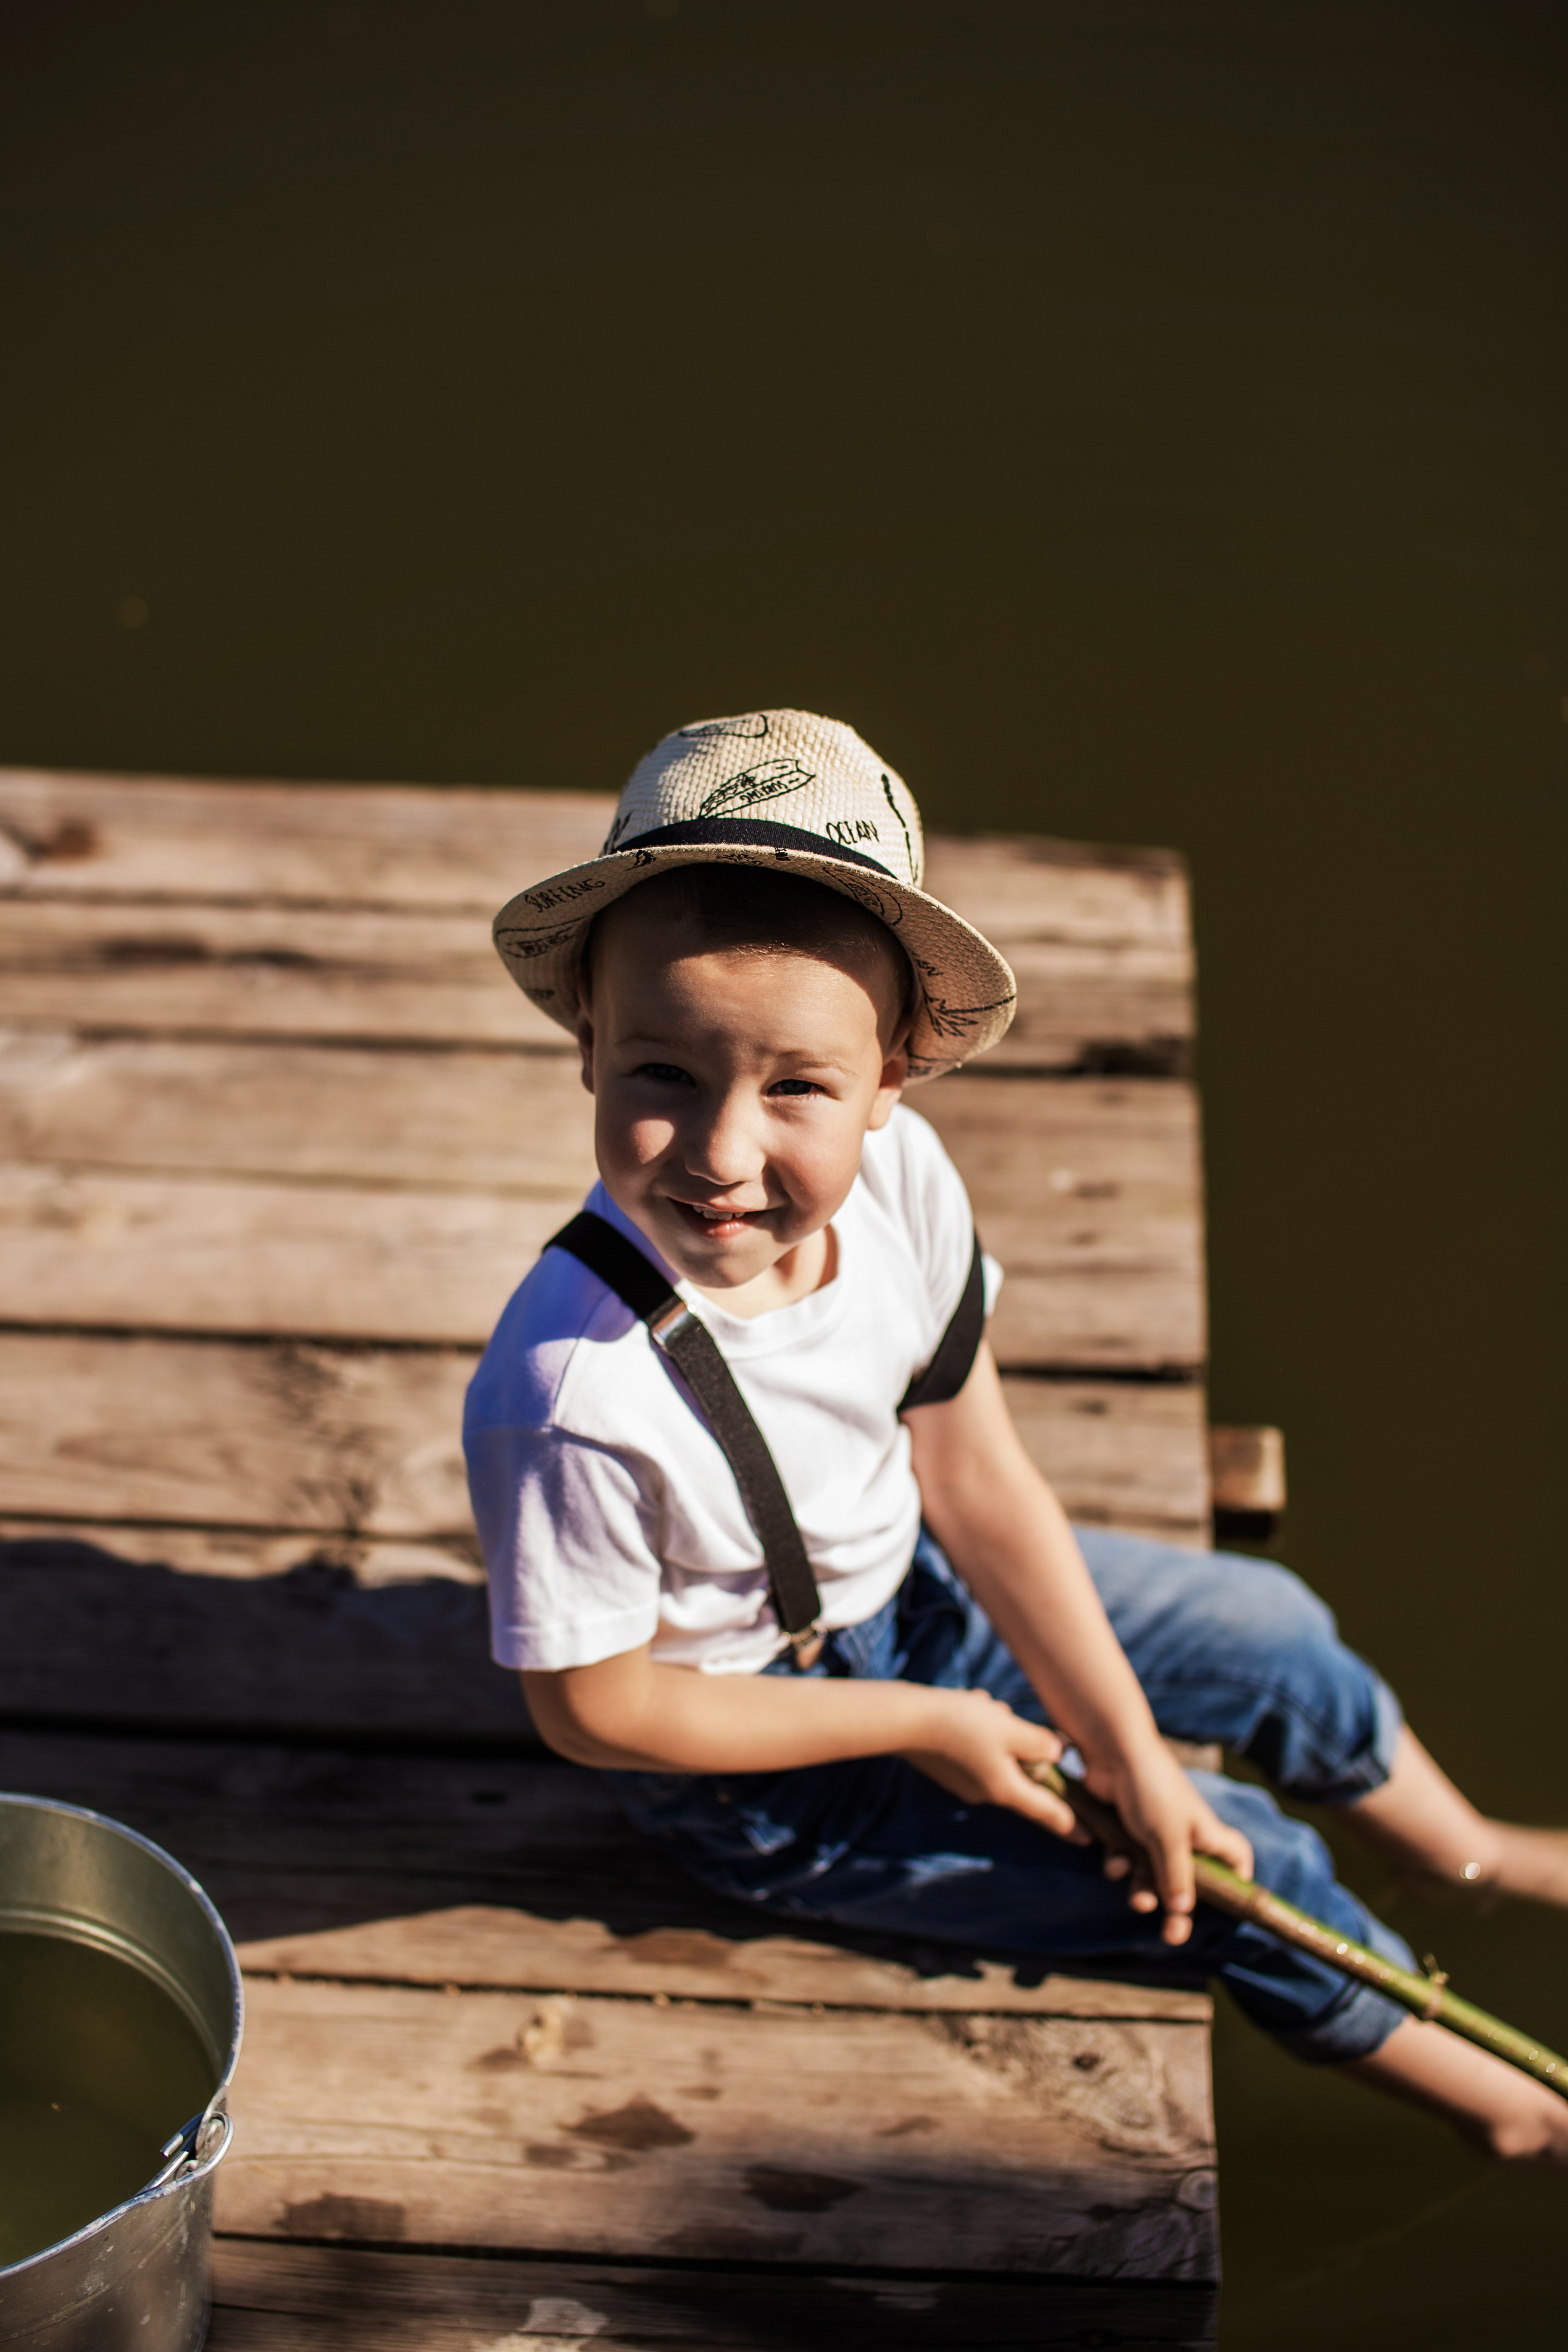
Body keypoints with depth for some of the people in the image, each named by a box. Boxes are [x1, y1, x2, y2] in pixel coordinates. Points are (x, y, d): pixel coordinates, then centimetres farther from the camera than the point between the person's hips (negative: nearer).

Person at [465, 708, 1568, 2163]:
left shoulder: (897, 1176, -24)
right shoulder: (573, 1401, -41)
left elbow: (974, 1476, -10)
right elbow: (591, 1709, -25)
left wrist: (1129, 1750, -7)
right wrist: (925, 1729, -17)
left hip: (899, 1584, 6)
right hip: (758, 1759, -6)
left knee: (1270, 1633, 18)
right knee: (1248, 1868, 0)